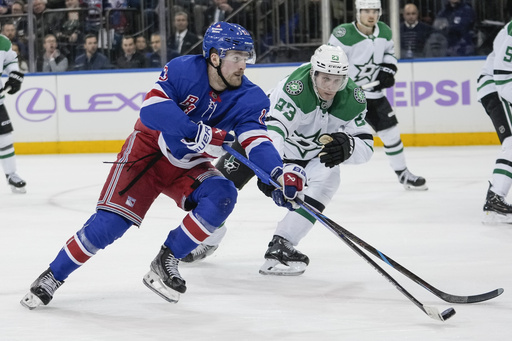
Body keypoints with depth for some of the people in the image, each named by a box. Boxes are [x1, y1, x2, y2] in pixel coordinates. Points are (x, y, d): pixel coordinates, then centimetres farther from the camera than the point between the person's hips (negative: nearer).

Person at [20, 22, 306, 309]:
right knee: (110, 223, -16)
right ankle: (53, 276, 3)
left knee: (222, 196, -26)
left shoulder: (250, 98, -13)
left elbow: (257, 141, -24)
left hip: (188, 167, 3)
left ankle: (166, 261, -10)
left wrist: (280, 172, -44)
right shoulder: (183, 70, -21)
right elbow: (153, 107, -32)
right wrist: (196, 132, -42)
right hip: (148, 150, -3)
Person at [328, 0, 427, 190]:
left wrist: (388, 71, 2)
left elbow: (389, 52, 19)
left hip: (371, 92, 6)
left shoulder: (384, 32, -1)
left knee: (390, 130, 10)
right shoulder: (344, 34, -22)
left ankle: (403, 174, 28)